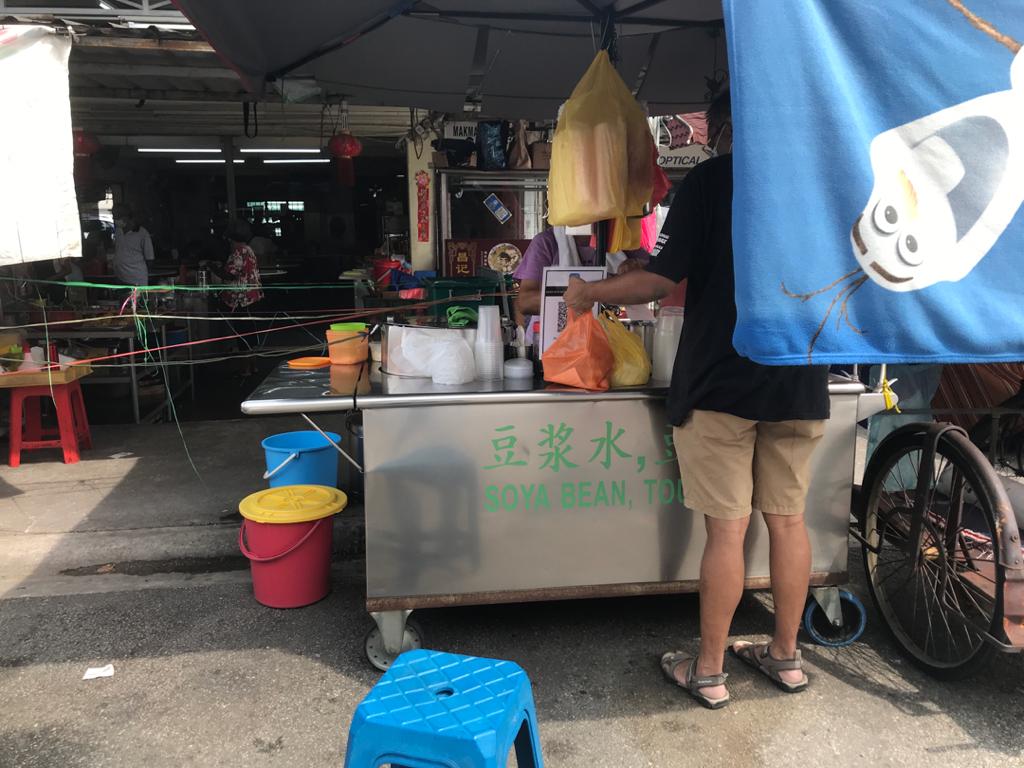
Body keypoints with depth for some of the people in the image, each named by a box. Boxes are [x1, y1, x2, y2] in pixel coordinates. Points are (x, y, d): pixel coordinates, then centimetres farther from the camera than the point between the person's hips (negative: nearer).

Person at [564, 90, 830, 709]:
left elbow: (660, 280, -13)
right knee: (788, 519, 13)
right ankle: (786, 656, 27)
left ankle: (708, 672, 14)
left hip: (722, 384, -5)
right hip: (800, 383, 5)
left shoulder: (712, 179, -6)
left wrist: (589, 293, 2)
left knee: (727, 529, 1)